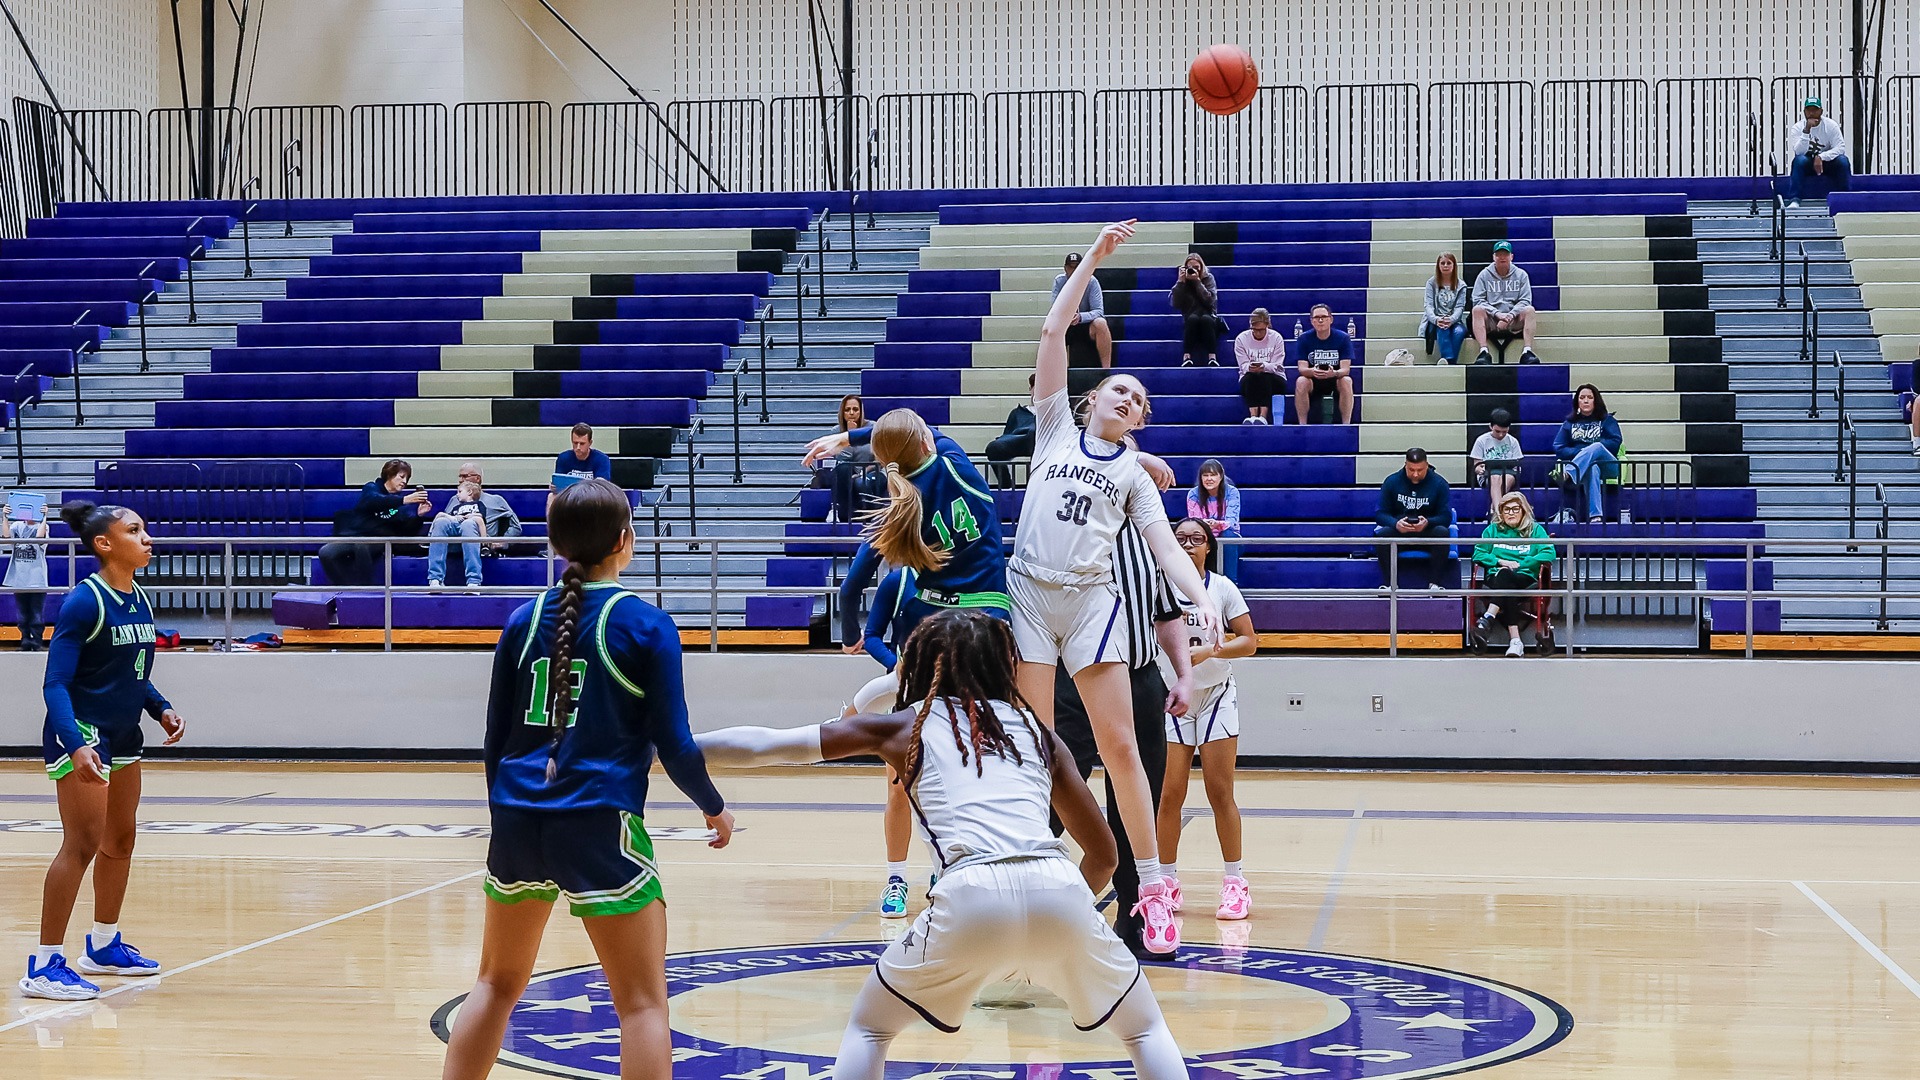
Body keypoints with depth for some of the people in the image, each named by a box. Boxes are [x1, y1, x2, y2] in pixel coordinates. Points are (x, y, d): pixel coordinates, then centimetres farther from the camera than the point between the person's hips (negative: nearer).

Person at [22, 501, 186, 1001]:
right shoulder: (84, 601, -17)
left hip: (123, 736, 9)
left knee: (120, 841, 17)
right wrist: (76, 746, -32)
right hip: (81, 735, -9)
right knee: (82, 843, -13)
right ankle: (45, 965, -9)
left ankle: (103, 945, 34)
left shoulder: (140, 601, 6)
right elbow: (55, 683, -21)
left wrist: (161, 708, 2)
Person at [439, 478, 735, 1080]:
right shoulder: (646, 625, -5)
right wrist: (715, 808, 12)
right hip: (599, 826, -5)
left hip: (517, 821, 5)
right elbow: (674, 745, -5)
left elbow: (495, 742, 11)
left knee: (498, 985, 19)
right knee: (643, 1003, 0)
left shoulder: (524, 621, 7)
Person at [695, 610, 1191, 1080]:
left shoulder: (904, 727, 22)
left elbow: (764, 745, 24)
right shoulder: (1037, 730, 26)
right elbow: (1103, 856, 29)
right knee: (1146, 1028, 24)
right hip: (1060, 890, 2)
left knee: (868, 1026, 23)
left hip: (970, 897, -1)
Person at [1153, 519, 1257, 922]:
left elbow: (1249, 641, -2)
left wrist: (1209, 651, -18)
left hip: (1216, 696, -1)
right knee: (1170, 795, -2)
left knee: (1220, 792, -2)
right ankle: (1168, 881, 9)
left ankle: (1235, 882, 4)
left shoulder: (1222, 587, 0)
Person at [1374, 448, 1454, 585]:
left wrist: (1427, 523, -31)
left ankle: (1436, 583, -29)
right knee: (1382, 534, -31)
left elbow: (1446, 517, -8)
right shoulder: (1391, 482, -1)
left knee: (1442, 532, -33)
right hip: (1399, 533, 0)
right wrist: (1396, 524, -27)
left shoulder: (1439, 483, -3)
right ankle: (1388, 583, -30)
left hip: (1428, 535, 0)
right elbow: (1380, 514, -4)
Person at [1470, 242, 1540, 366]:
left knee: (1529, 309, -26)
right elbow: (1478, 300, -2)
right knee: (1477, 309, -29)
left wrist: (1510, 315, -17)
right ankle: (1484, 352, -38)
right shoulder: (1484, 275, 8)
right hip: (1490, 321, 0)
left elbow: (1525, 300, 1)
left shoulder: (1521, 274, 10)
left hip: (1514, 322, 0)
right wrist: (1497, 313, -17)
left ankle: (1527, 351, -36)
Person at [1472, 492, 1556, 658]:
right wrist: (1500, 561, -5)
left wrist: (1520, 564, -8)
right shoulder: (1493, 530, 22)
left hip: (1526, 579, -1)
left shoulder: (1535, 530, 16)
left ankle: (1488, 618, -54)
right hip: (1496, 578, 1)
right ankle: (1515, 640, -52)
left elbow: (1549, 554, 0)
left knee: (1505, 575, -37)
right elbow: (1477, 554, 11)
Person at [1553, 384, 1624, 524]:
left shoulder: (1607, 420, 18)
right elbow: (1558, 448, 7)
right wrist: (1581, 453, -9)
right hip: (1580, 467, 0)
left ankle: (1567, 475, -59)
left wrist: (1590, 451, -8)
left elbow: (1614, 443, 1)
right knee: (1592, 468, -40)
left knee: (1597, 447, -35)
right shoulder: (1569, 423, 20)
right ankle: (1595, 516, -57)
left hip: (1607, 467, 0)